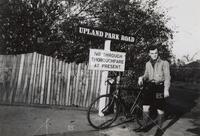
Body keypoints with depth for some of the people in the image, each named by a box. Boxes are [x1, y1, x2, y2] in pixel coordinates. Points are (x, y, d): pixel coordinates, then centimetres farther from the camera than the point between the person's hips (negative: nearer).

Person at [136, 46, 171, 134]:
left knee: (160, 109, 3)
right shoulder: (148, 64, 15)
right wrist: (141, 78, -7)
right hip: (149, 87, 4)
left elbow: (167, 77, -5)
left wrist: (166, 89, -15)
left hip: (160, 87, -4)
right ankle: (145, 126, 19)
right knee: (145, 107, 3)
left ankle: (159, 128, 20)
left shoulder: (164, 63, 0)